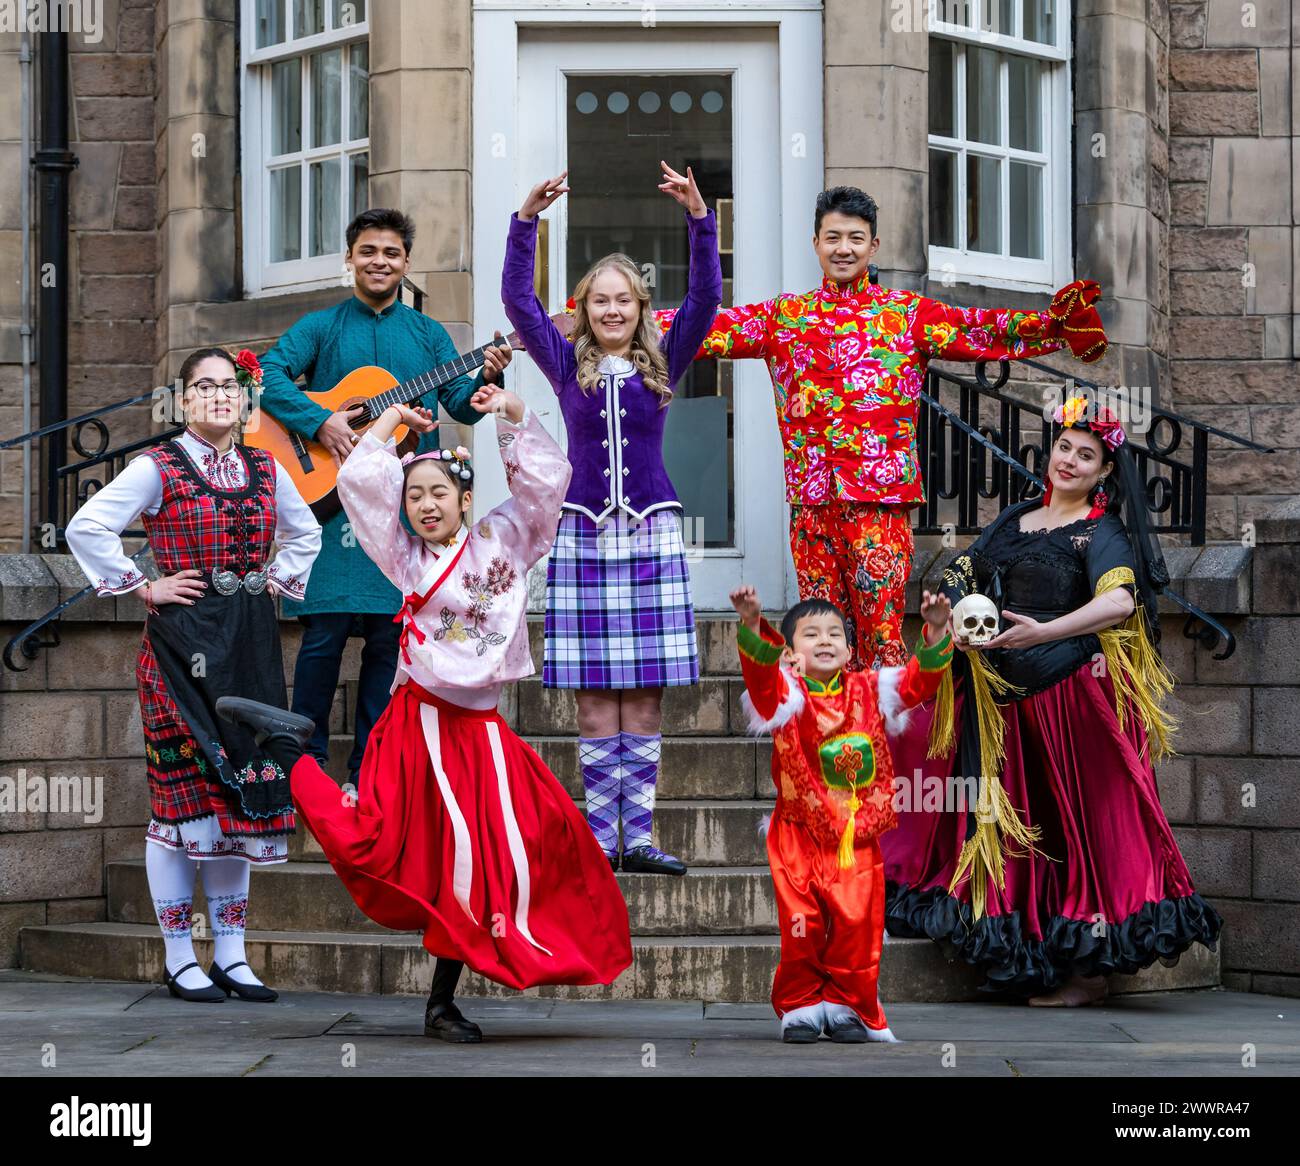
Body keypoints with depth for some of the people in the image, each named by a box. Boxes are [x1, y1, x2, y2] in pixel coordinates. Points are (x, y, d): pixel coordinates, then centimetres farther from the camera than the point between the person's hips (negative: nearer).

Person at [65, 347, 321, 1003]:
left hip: (251, 646, 5)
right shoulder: (159, 469, -4)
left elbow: (305, 534, 29)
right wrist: (145, 588, -10)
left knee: (242, 789, 6)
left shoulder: (266, 470, 11)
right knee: (181, 791, -4)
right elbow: (86, 528, -11)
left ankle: (230, 955, 13)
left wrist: (279, 581, 14)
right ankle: (180, 960, 2)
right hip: (181, 641, -5)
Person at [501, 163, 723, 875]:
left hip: (651, 532, 1)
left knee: (645, 699, 0)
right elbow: (517, 298, -2)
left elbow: (705, 298, -2)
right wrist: (527, 220, -13)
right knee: (595, 702, -2)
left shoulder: (662, 363, 9)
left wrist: (698, 217, -13)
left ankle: (638, 836, 4)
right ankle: (602, 838, 2)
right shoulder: (567, 364, 8)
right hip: (583, 533, -1)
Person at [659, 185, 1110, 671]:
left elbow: (983, 331, -2)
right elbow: (708, 328, 8)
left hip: (882, 491, -2)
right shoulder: (783, 316, 14)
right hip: (812, 497, 3)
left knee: (880, 630, -9)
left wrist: (1052, 322, -18)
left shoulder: (908, 313, 8)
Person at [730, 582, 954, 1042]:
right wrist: (752, 623, -41)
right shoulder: (785, 695, -2)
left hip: (857, 836, 2)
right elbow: (760, 667, -21)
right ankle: (800, 1006, 12)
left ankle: (845, 1006, 13)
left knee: (857, 923, -1)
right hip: (799, 835, -2)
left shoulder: (870, 691, 9)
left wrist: (936, 631, -13)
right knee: (802, 924, -2)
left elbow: (920, 680, 3)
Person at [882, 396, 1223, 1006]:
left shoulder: (1102, 532, -3)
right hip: (999, 697, 6)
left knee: (1076, 817, -5)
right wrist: (956, 621, -7)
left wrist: (1043, 633, -31)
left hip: (1071, 696, -6)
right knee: (1021, 818, 8)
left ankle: (1088, 970, -2)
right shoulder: (1014, 521, 17)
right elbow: (959, 580, 16)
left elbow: (1119, 601, -20)